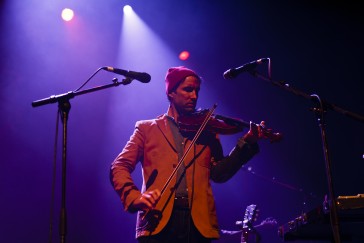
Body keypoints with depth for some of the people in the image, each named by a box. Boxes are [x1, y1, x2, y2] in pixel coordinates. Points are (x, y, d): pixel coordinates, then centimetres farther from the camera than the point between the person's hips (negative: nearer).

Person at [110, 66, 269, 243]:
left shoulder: (207, 131, 17)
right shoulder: (147, 128, 13)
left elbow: (218, 173, 7)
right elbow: (119, 167, 4)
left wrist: (246, 144, -6)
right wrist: (135, 197, -14)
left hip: (198, 222, 1)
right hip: (158, 220, -1)